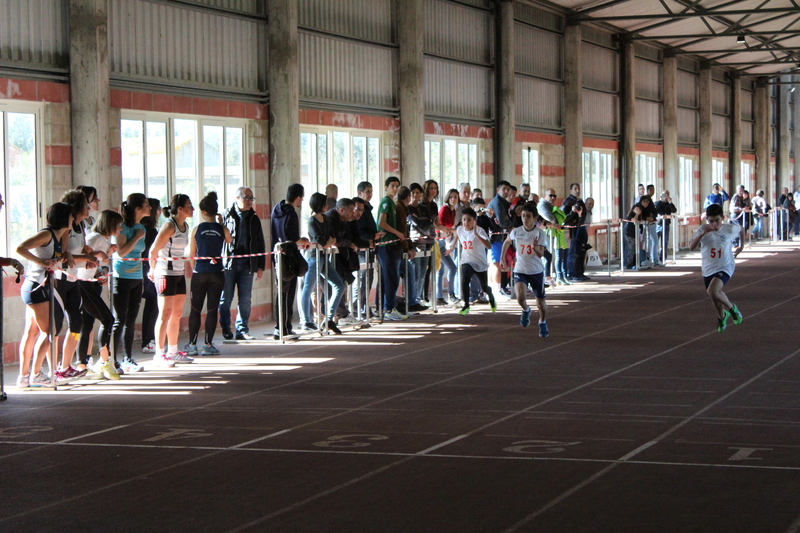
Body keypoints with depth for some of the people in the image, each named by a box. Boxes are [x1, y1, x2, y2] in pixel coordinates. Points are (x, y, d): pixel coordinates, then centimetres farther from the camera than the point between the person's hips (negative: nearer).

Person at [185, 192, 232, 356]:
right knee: (212, 309, 5)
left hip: (199, 273, 0)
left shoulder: (197, 230, -5)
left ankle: (192, 344, 8)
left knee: (195, 310, 7)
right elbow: (230, 240, 19)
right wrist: (221, 224, 21)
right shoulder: (222, 229, -5)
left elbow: (191, 255, 2)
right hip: (217, 274, 0)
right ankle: (207, 345, 5)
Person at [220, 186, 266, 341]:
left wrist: (260, 266, 11)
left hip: (247, 264, 3)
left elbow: (260, 244, 16)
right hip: (228, 264, -3)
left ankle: (242, 330, 10)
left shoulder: (254, 219, 13)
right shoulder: (226, 216, 1)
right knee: (225, 299, 1)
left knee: (245, 299, 4)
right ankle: (225, 329, 11)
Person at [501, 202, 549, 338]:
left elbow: (540, 254, -17)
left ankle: (543, 323, 38)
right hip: (520, 270, 0)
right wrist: (503, 259, 16)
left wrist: (535, 247, -38)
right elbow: (507, 242, 16)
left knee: (541, 301, 10)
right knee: (520, 297, -24)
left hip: (536, 271, 0)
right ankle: (526, 311, 11)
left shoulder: (539, 233, -12)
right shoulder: (516, 232, -6)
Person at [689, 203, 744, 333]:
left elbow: (741, 229, 15)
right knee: (716, 296, 17)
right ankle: (722, 316, 49)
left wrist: (741, 246, 18)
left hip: (725, 268, -4)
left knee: (712, 291, -28)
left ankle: (731, 308, -2)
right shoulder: (703, 230, -9)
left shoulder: (730, 229, -9)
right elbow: (691, 247, -20)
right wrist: (702, 234, -31)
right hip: (708, 269, 4)